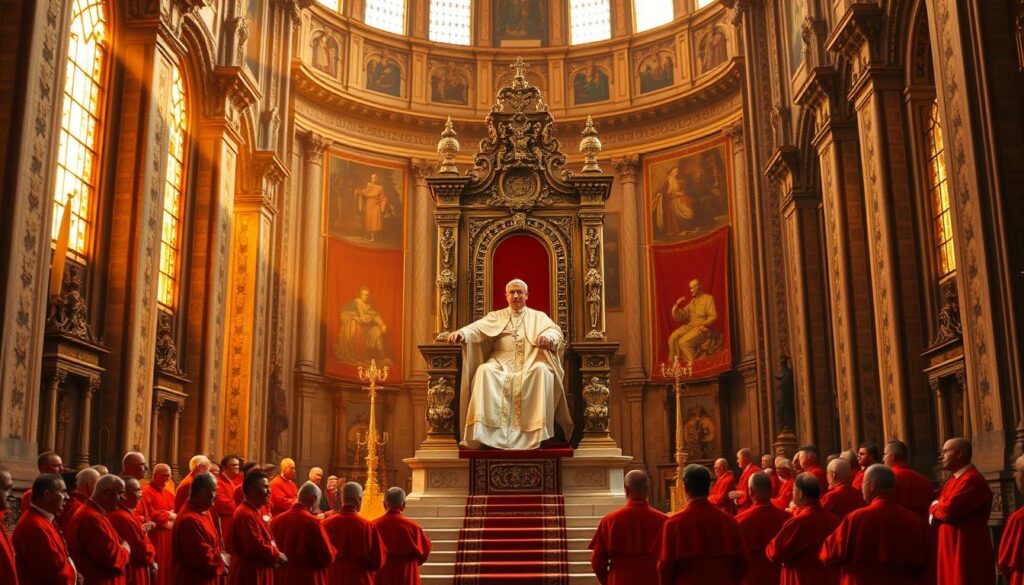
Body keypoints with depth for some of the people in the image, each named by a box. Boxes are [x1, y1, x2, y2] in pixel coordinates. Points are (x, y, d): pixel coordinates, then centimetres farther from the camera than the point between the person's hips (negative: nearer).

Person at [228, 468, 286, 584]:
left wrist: (275, 554, 5)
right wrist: (277, 556, -11)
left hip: (258, 574, 11)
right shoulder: (245, 514, -18)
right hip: (249, 576, -11)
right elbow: (256, 546, -24)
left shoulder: (254, 511, 15)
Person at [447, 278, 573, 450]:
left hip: (530, 361, -1)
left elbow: (556, 331, 5)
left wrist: (548, 336, -20)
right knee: (484, 371, -32)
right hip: (501, 361, 1)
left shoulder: (538, 316, 22)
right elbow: (477, 328, 6)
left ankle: (539, 432, -35)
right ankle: (484, 430, -36)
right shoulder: (496, 316, 23)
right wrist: (462, 333, -17)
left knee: (542, 370, -35)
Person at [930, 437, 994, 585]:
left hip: (967, 552, -9)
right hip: (952, 548, 9)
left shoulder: (972, 480, -16)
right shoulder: (953, 480, 16)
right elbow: (939, 509, 16)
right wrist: (938, 508, -6)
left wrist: (934, 507, -3)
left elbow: (948, 510, -24)